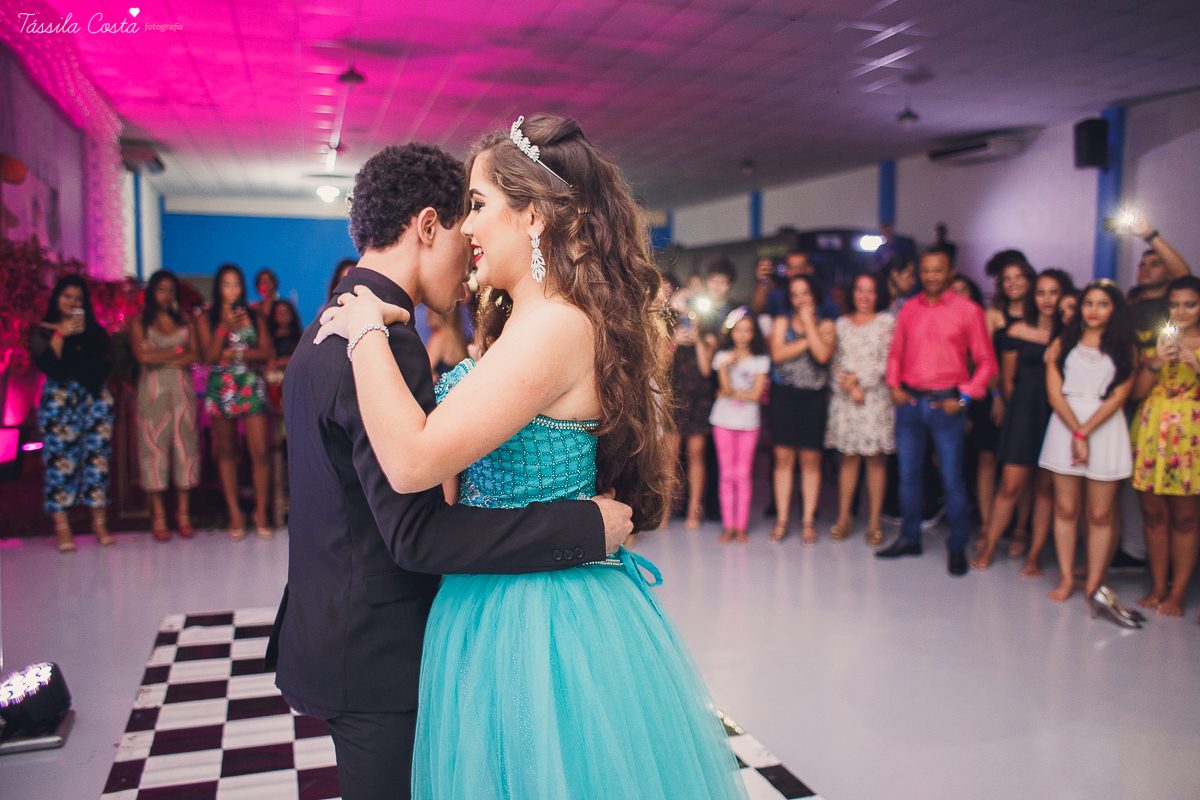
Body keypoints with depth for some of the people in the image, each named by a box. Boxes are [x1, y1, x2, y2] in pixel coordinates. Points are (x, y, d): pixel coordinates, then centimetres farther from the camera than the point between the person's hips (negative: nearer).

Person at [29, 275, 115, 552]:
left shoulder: (94, 330, 17)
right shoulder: (42, 332, 10)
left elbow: (106, 361, 2)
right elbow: (47, 365, -6)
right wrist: (60, 334, -9)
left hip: (95, 401, 2)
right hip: (59, 403, -2)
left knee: (97, 458, -2)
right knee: (60, 460, -7)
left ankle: (99, 522, 4)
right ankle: (61, 526, -4)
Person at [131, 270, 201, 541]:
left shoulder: (185, 323, 13)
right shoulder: (140, 324, 9)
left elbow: (194, 356, 0)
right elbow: (142, 356, -7)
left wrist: (160, 357, -7)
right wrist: (177, 350, -4)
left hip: (182, 389, 2)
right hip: (153, 391, -1)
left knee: (185, 444, -2)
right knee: (154, 446, -4)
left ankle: (183, 513, 3)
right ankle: (158, 516, -1)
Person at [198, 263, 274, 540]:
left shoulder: (253, 317, 10)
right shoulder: (207, 319, 7)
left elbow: (268, 352, 2)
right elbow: (208, 355, -4)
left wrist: (236, 354, -8)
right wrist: (225, 326, -12)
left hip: (251, 387, 0)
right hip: (221, 389, 0)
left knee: (260, 451, -8)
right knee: (226, 451, 6)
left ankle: (261, 513, 3)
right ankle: (235, 514, 14)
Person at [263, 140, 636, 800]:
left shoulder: (327, 331, 8)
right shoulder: (387, 345, -24)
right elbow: (416, 534, -29)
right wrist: (587, 525, -25)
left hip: (334, 637, 10)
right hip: (376, 658, -10)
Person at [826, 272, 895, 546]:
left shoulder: (887, 322, 3)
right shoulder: (842, 323, 12)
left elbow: (888, 361, -4)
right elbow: (835, 361, 7)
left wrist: (858, 377, -9)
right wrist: (849, 387, -7)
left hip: (876, 396, -2)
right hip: (845, 397, 2)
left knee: (876, 457, -1)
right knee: (849, 457, 4)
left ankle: (874, 521, 6)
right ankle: (844, 516, 12)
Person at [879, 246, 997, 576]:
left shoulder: (968, 311, -2)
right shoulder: (908, 310, 9)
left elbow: (986, 363, -1)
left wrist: (964, 398, -10)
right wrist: (894, 386, 2)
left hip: (946, 404, -3)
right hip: (909, 401, 4)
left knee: (952, 478, 1)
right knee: (908, 474, 10)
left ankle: (957, 547, 14)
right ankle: (909, 538, 24)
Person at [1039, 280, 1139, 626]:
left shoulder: (1125, 350, 8)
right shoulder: (1063, 344, 9)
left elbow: (1117, 397, -2)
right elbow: (1054, 393, 0)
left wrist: (1085, 431, -12)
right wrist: (1075, 433, -11)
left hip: (1106, 429, 0)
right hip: (1065, 426, 1)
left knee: (1100, 513, 0)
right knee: (1065, 508, 2)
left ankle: (1094, 585, 6)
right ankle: (1066, 578, 10)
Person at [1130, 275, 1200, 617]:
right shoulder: (1157, 340, 12)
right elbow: (1137, 392, 5)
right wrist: (1155, 363, -11)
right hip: (1151, 432, 3)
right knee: (1153, 513, 5)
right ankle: (1158, 587, 15)